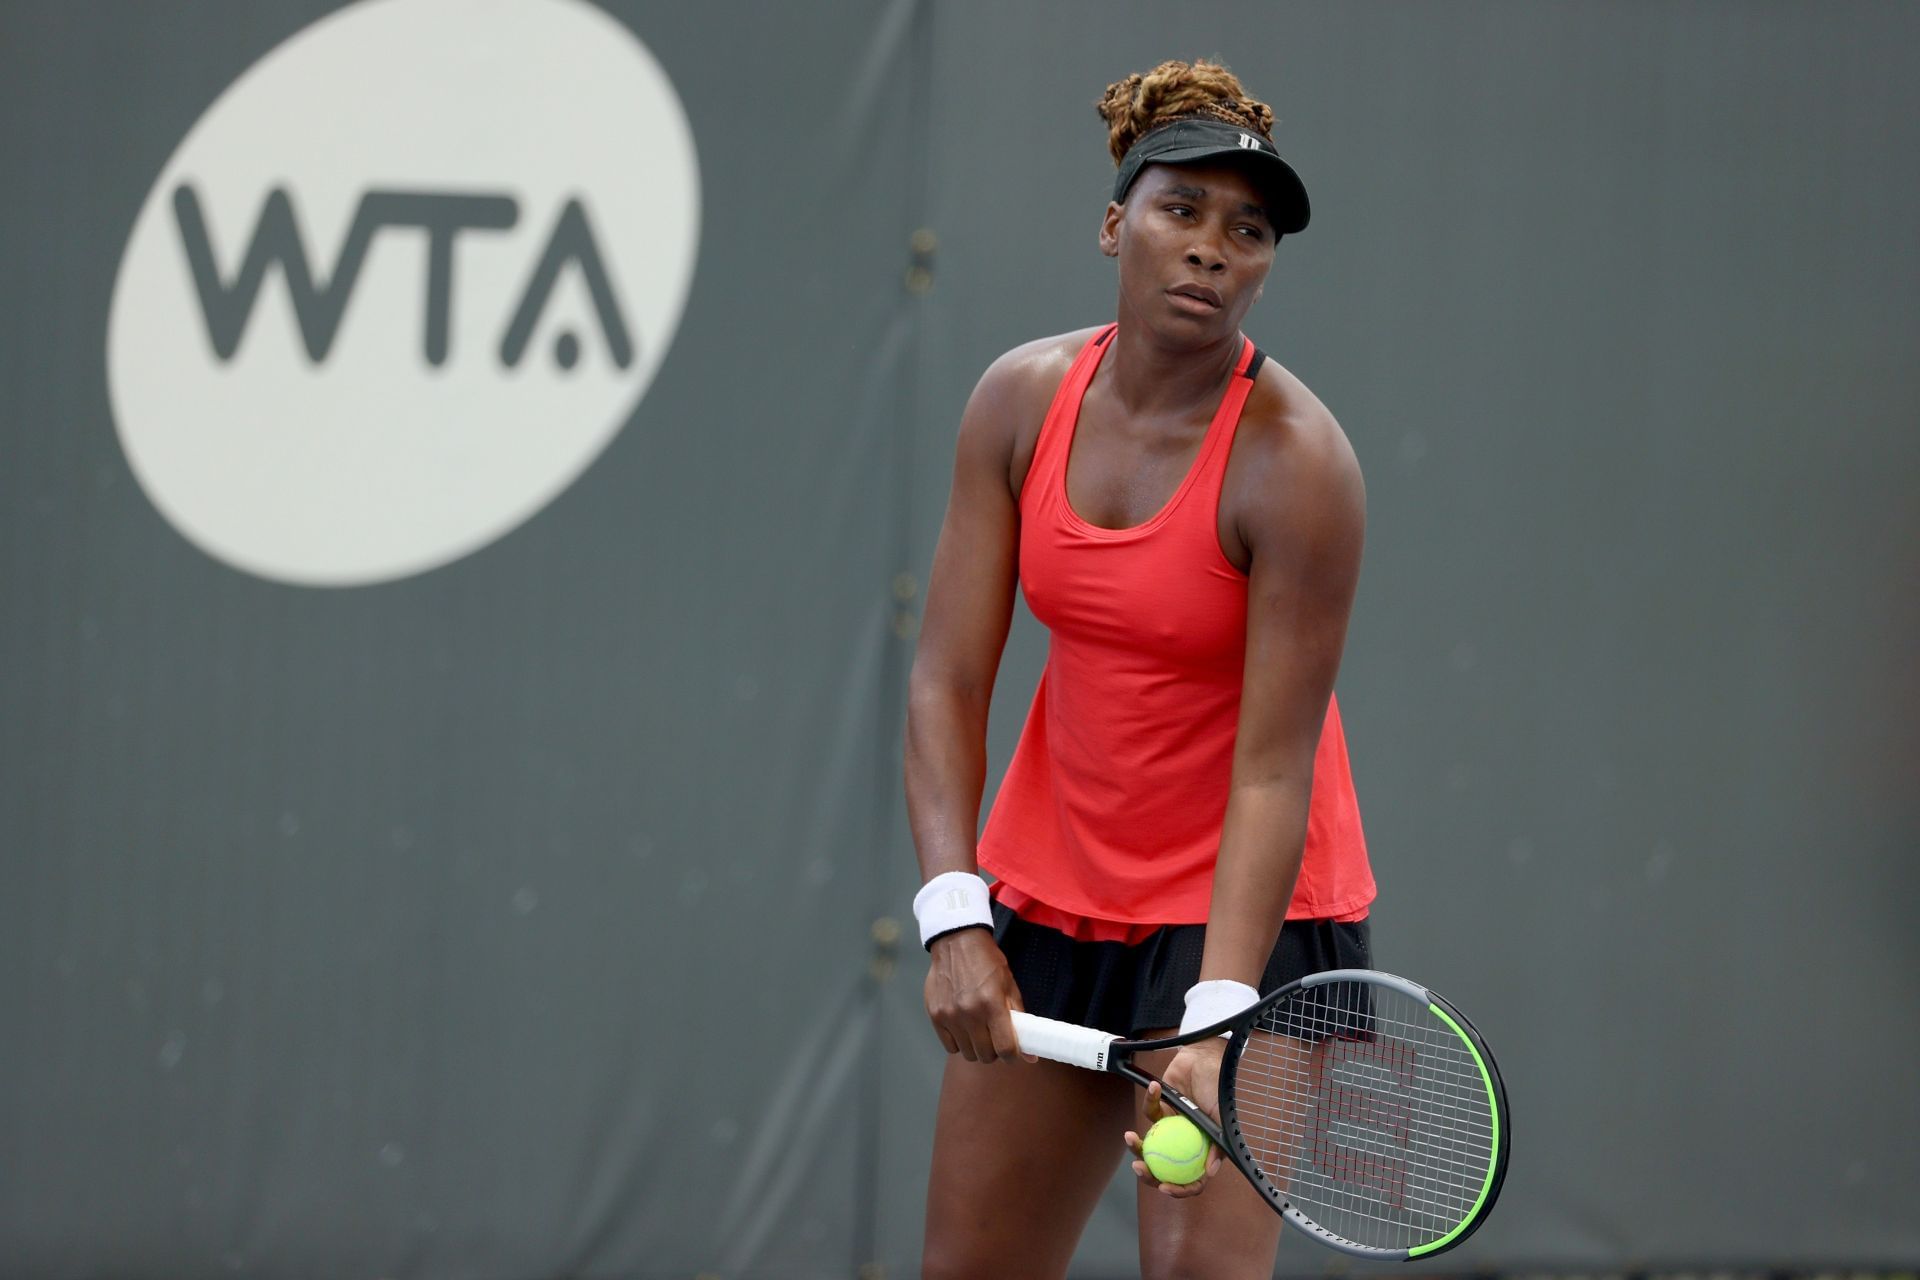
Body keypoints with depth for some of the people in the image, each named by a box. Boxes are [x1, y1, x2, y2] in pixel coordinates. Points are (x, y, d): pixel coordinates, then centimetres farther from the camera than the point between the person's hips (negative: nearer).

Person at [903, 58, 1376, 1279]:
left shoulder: (1294, 462, -20)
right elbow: (948, 681, -6)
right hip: (1049, 901, 5)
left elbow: (1274, 766, -21)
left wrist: (1217, 1018, -29)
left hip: (1242, 912, -5)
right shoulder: (1022, 401, -5)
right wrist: (955, 917, -19)